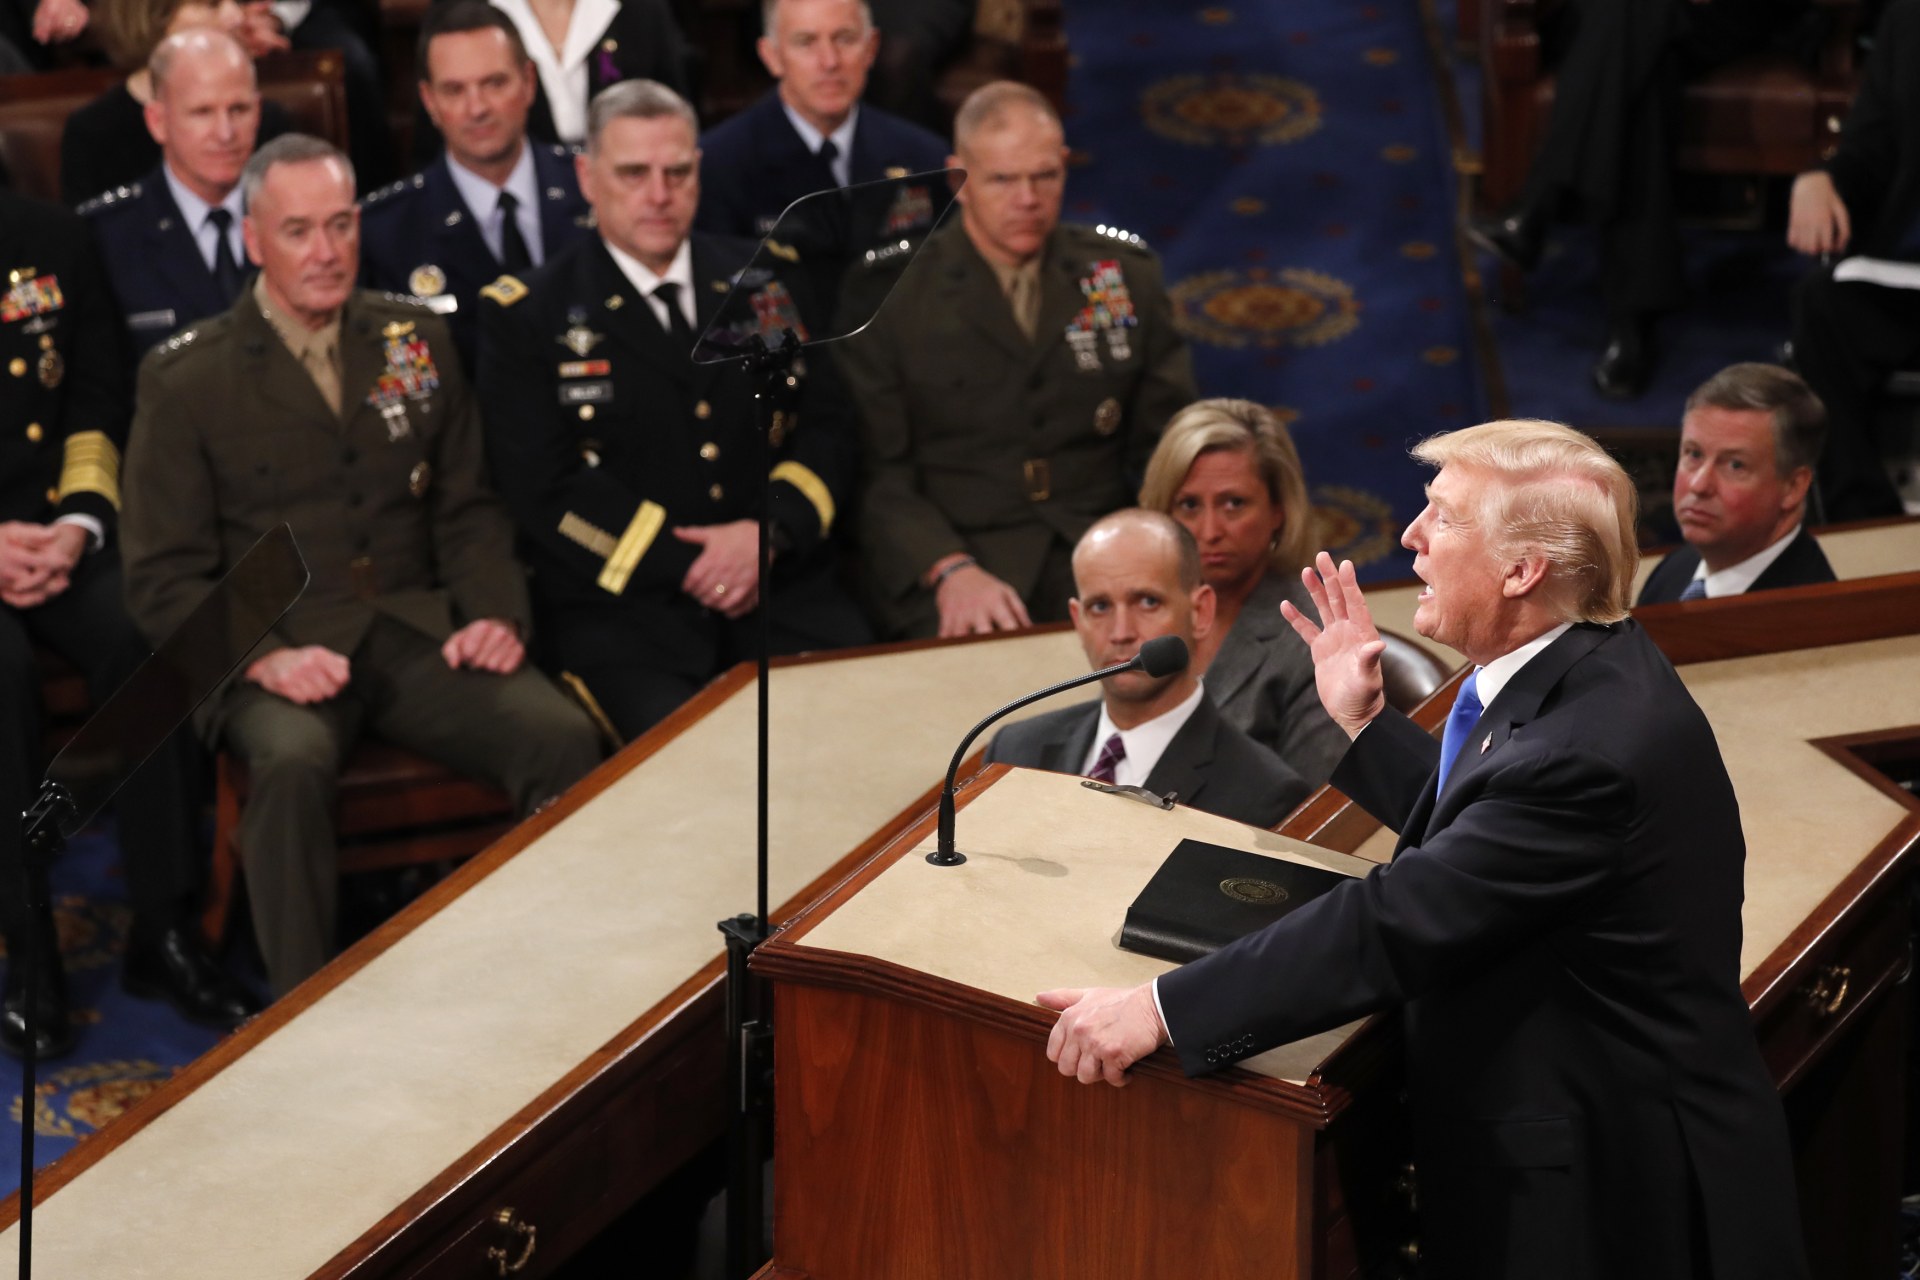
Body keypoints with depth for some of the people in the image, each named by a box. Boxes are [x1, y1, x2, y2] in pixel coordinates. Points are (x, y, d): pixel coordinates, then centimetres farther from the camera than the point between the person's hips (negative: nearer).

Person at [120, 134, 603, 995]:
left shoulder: (415, 341, 15)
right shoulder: (187, 378, 3)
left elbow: (468, 507, 18)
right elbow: (164, 576, 0)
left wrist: (494, 613, -3)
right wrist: (262, 658, -17)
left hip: (417, 634, 3)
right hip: (284, 652, -3)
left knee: (564, 736, -26)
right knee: (292, 764, -38)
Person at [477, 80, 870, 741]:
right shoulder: (524, 316, 5)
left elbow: (827, 427, 12)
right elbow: (545, 487, -4)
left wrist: (770, 530, -8)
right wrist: (683, 563, -12)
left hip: (783, 591, 3)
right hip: (621, 604, -3)